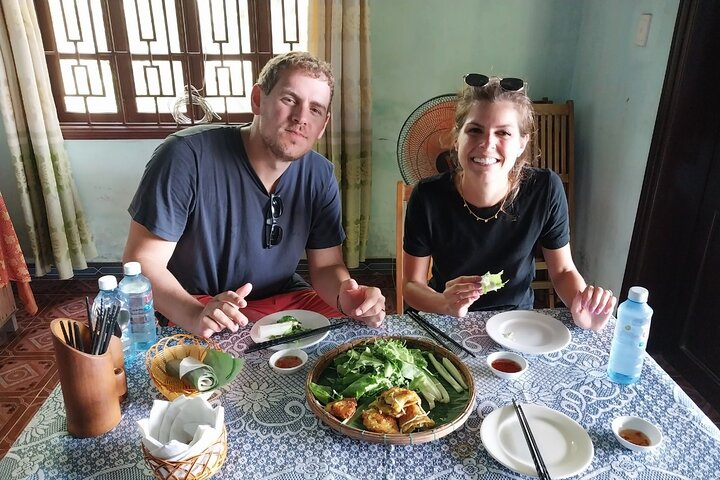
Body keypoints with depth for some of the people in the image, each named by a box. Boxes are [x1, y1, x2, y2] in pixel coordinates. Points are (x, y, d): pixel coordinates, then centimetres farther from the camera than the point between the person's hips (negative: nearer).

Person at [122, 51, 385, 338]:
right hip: (187, 310, -4)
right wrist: (196, 316, -36)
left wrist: (346, 297, -24)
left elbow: (326, 266, 0)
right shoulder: (187, 157, -20)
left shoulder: (320, 176, -5)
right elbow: (142, 262, -18)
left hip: (284, 300, 5)